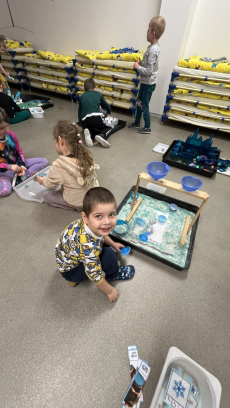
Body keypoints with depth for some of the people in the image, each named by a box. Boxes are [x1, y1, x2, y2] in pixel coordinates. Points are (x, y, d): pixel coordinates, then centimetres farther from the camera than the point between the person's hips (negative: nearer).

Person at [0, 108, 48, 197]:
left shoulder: (10, 135, -4)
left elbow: (19, 152, 6)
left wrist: (21, 165, -10)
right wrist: (9, 167, -27)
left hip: (16, 164, 6)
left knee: (44, 161, -4)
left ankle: (22, 177, -17)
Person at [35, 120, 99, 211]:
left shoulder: (58, 165, -27)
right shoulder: (86, 155, -13)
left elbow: (50, 185, -10)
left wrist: (41, 180, 15)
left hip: (78, 203, -5)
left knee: (46, 196, 13)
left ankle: (73, 207, 5)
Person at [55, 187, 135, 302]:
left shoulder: (91, 224, -23)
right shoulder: (88, 247, -43)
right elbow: (95, 276, -27)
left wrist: (113, 244, 15)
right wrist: (109, 291, -9)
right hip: (69, 270, -7)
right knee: (109, 256, -23)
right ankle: (113, 275, 11)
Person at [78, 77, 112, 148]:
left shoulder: (82, 96, 25)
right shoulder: (98, 94, 22)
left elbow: (79, 112, 23)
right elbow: (108, 108, 29)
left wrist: (82, 125, 32)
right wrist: (107, 113, 51)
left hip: (84, 120, 2)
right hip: (96, 117, -2)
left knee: (91, 129, 31)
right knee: (108, 128, 21)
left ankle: (90, 134, -8)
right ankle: (101, 135, -14)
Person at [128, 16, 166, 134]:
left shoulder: (153, 50, -21)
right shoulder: (154, 46, 8)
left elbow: (148, 71, -25)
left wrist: (138, 67, -13)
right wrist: (142, 62, 6)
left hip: (149, 83, -10)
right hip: (145, 81, 10)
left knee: (144, 106, -2)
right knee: (139, 102, 16)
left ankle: (147, 128, 10)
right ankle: (137, 123, 29)